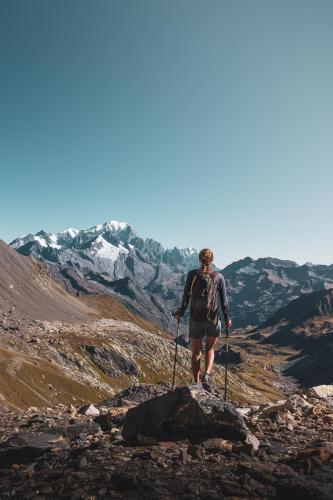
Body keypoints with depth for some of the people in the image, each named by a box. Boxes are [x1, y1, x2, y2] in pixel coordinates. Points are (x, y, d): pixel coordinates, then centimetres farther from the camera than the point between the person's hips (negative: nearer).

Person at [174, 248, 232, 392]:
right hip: (213, 318, 1)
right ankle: (206, 375, -1)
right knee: (210, 349, 20)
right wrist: (227, 319, 11)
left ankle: (196, 384, 15)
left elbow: (186, 296, -3)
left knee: (196, 352, 13)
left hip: (196, 318, 0)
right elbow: (223, 300, 0)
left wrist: (180, 314, 10)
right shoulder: (218, 277, -2)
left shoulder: (192, 274, -4)